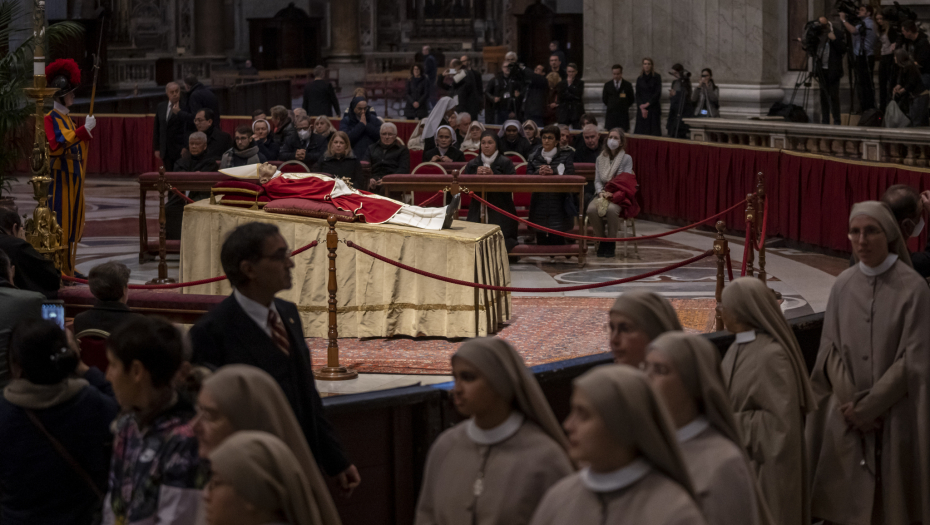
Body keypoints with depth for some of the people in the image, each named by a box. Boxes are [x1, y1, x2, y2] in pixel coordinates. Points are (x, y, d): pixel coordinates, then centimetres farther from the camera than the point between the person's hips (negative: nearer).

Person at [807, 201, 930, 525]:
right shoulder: (843, 285, 3)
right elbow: (830, 349, 4)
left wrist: (867, 407, -11)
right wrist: (851, 403, -10)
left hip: (894, 416, -3)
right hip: (847, 418, 4)